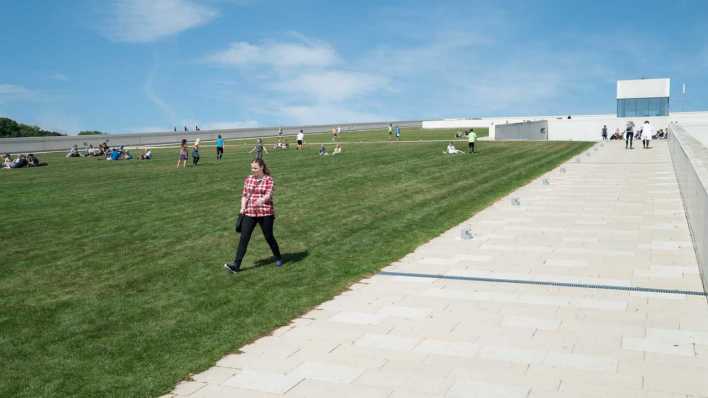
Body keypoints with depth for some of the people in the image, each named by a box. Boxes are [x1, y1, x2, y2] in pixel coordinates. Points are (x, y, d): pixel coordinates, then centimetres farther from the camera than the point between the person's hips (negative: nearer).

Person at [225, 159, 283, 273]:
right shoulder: (248, 179, 9)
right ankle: (236, 265, -3)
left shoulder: (269, 180, -5)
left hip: (265, 213, -4)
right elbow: (244, 195, 14)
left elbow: (268, 195, -19)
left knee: (269, 237, 8)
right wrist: (242, 208, -1)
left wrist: (261, 200, -40)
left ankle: (278, 259, 31)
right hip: (249, 213, 4)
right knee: (243, 238, -3)